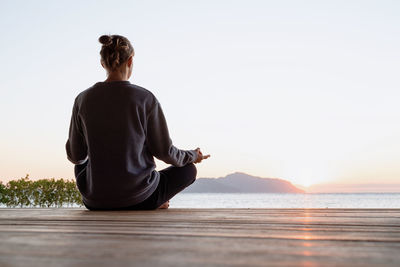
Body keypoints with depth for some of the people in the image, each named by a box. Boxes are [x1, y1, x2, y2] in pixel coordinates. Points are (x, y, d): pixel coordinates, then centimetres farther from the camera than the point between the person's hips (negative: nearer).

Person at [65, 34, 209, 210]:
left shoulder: (83, 99, -4)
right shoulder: (145, 99, -12)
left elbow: (75, 156, 3)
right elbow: (164, 152, -5)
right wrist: (192, 156, 17)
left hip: (95, 201, 2)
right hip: (138, 198, -2)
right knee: (188, 169, 24)